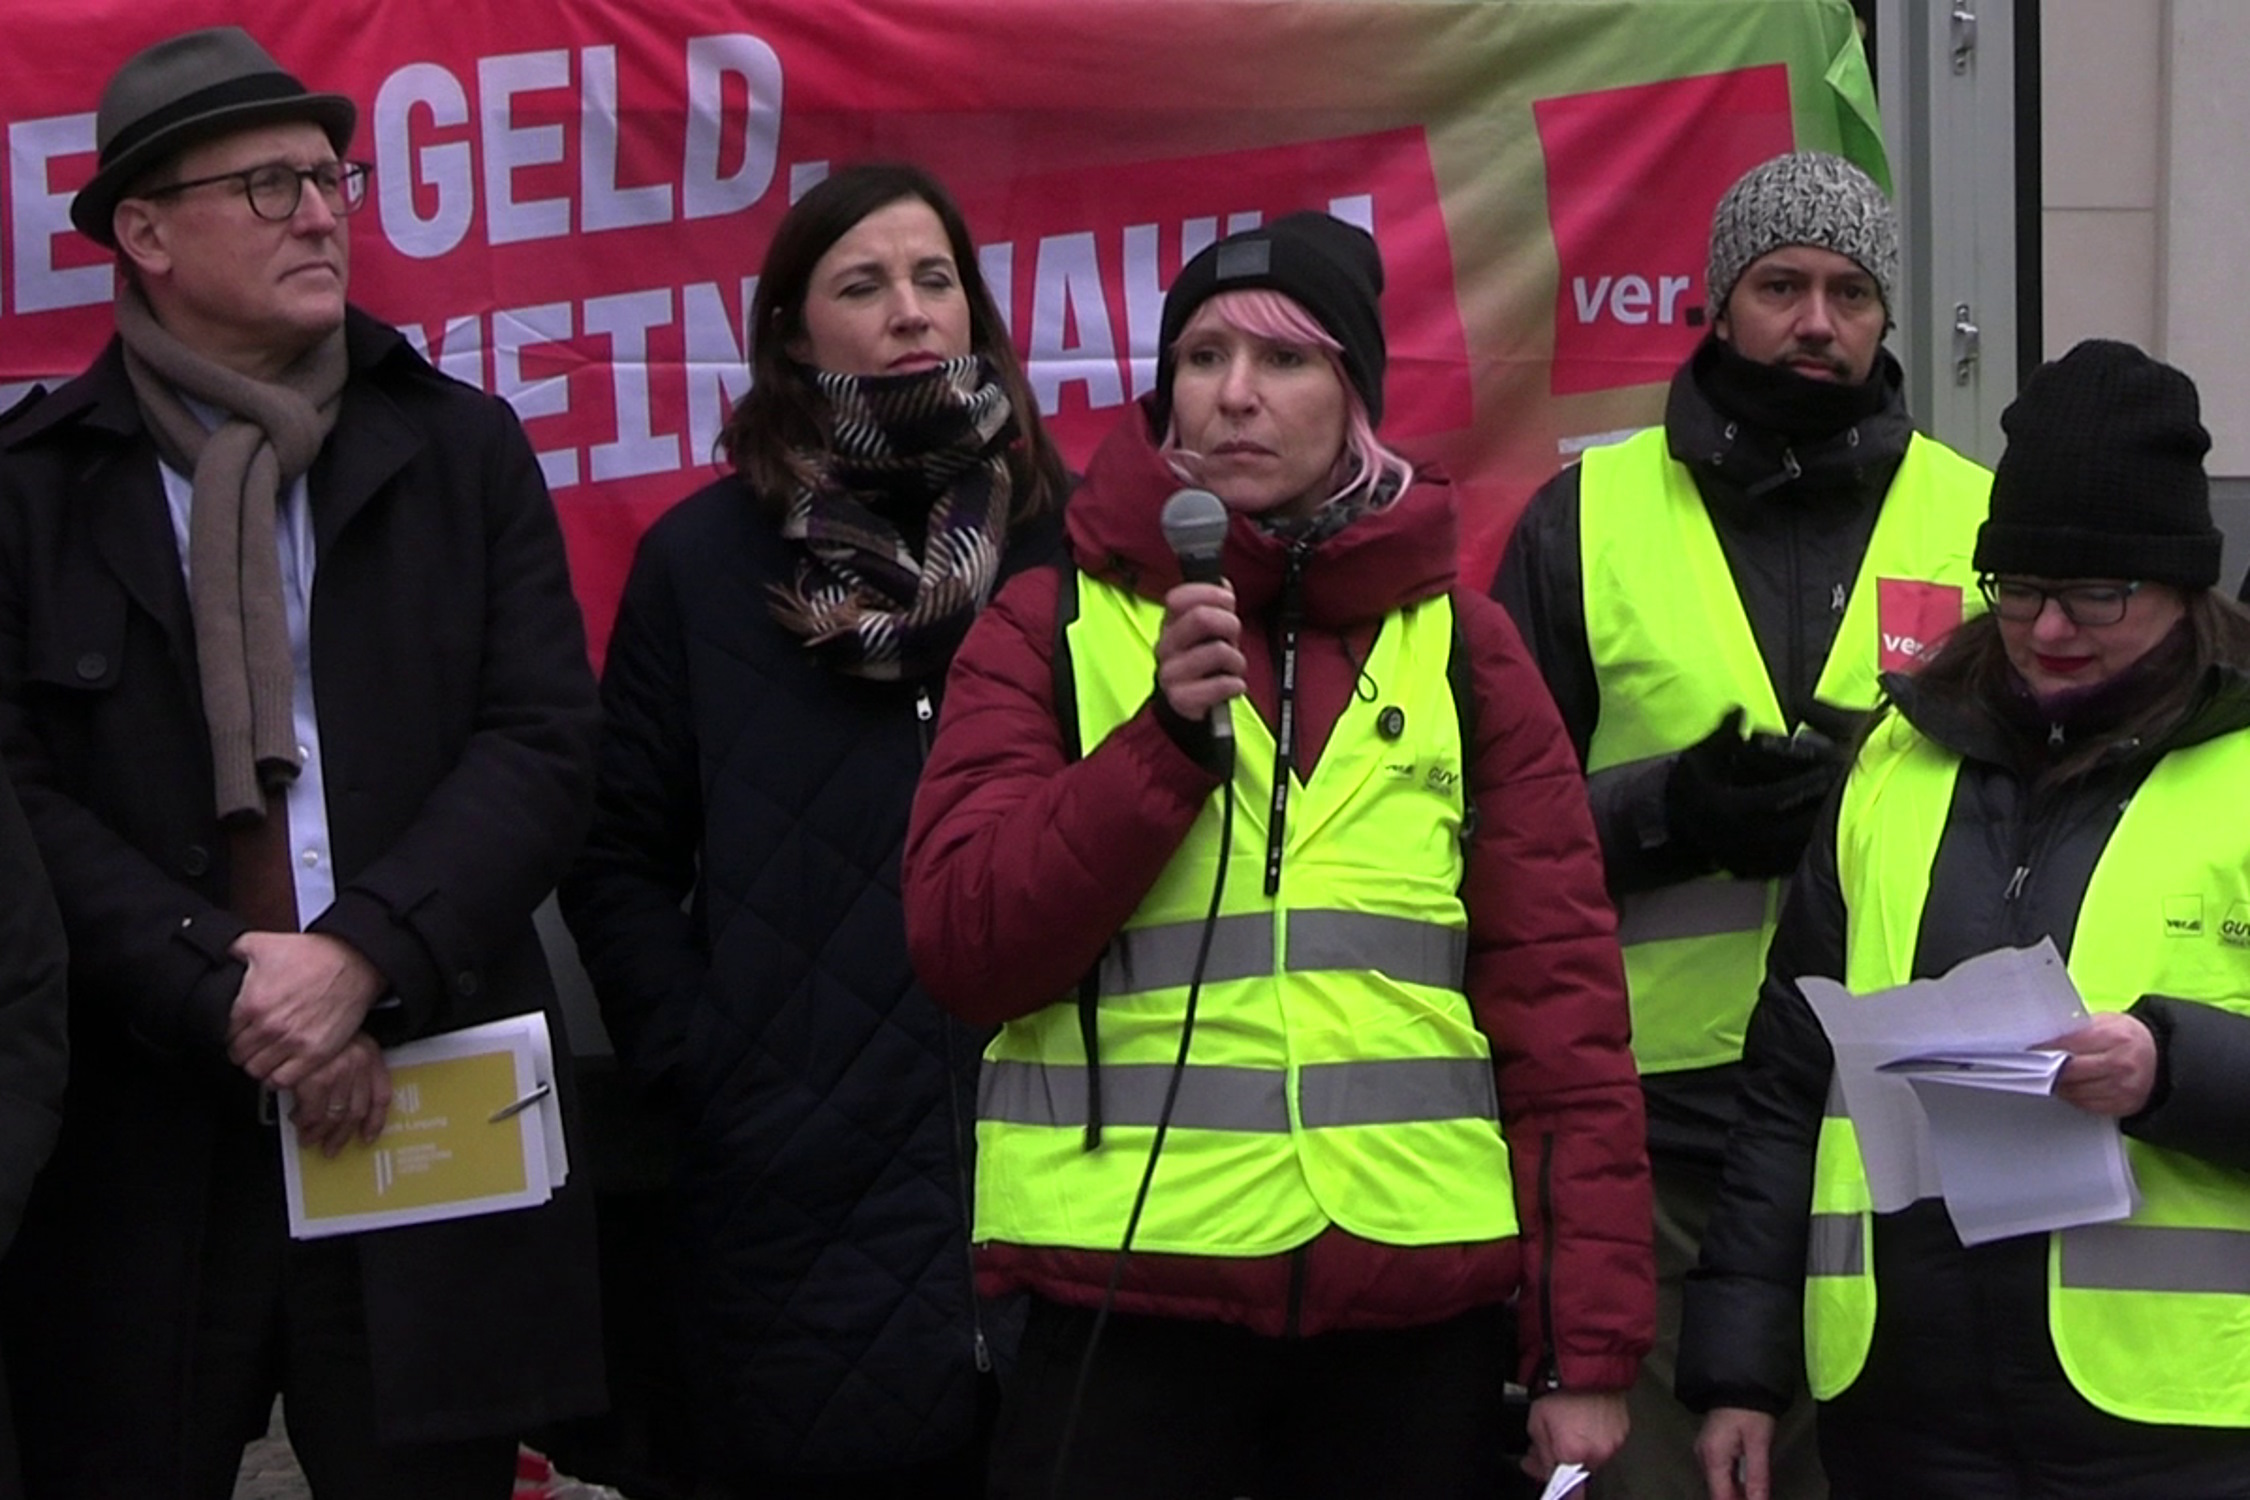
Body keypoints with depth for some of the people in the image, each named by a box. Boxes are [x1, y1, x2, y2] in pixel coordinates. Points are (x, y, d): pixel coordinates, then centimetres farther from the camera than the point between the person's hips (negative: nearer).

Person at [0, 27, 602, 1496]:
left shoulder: (462, 450, 9)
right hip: (135, 1148, -1)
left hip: (431, 1114, 1)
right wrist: (223, 997, -14)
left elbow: (546, 747, 0)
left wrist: (361, 957, -13)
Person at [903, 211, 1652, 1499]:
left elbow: (1560, 993, 5)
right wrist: (1168, 738, -15)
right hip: (1127, 1300, -1)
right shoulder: (1051, 629, 6)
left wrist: (1590, 1344, -1)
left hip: (1418, 1301, 1)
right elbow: (967, 953, -4)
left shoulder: (1462, 644, 9)